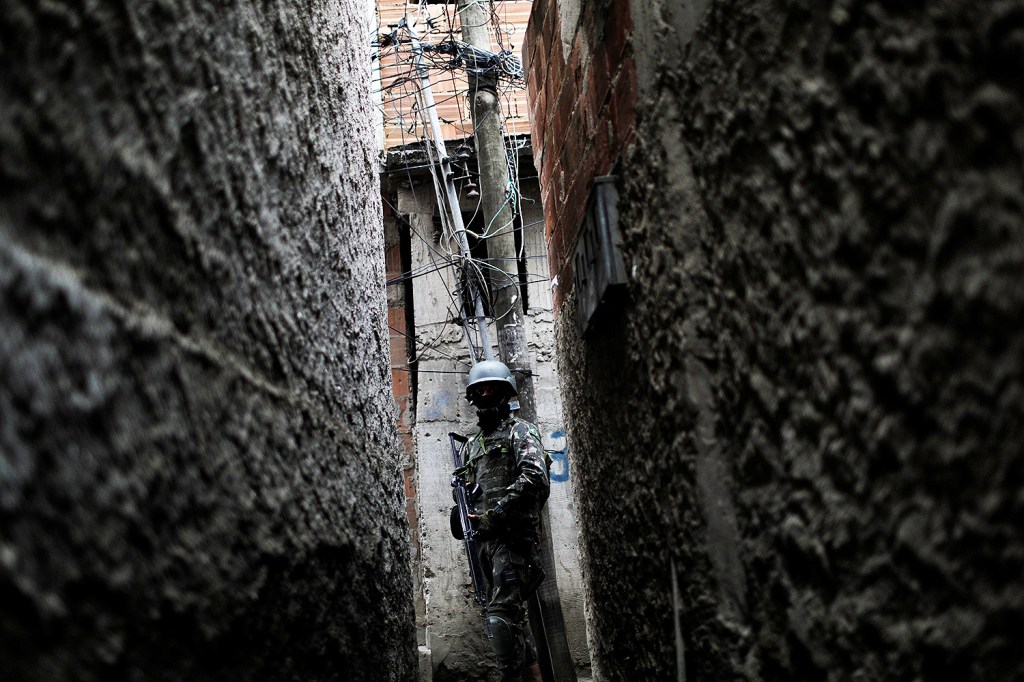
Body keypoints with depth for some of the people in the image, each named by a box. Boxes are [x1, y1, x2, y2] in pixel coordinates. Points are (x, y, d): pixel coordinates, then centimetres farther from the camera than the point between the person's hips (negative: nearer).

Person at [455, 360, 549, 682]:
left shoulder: (520, 431, -1)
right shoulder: (473, 443, 22)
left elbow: (534, 477, -15)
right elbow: (470, 487, 28)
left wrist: (497, 512, -18)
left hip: (514, 535, -8)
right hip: (487, 538, 8)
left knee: (502, 613, -15)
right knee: (514, 613, 11)